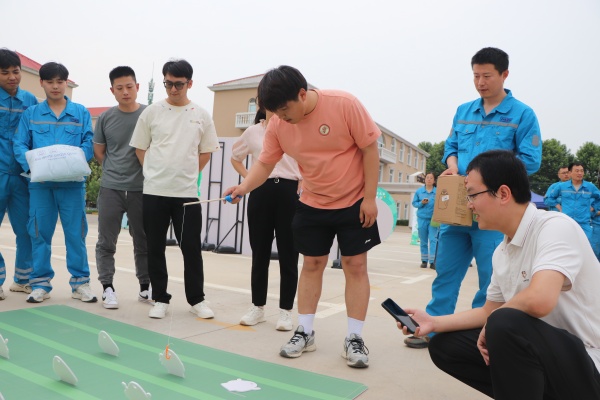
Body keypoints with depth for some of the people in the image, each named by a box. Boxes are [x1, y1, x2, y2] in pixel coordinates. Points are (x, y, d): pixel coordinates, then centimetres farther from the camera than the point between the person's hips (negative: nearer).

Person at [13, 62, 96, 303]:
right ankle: (40, 283, 16)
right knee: (39, 232, 5)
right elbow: (20, 145, 4)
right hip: (40, 182, 1)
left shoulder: (81, 112, 8)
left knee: (76, 232, 1)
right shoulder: (30, 114, 11)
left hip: (72, 182, -1)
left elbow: (89, 144, 1)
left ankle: (80, 282, 10)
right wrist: (31, 163, -16)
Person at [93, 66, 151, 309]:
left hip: (141, 189, -1)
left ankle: (145, 287, 21)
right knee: (106, 242, 4)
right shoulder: (105, 118, 2)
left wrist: (142, 173, 2)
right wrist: (115, 172, 8)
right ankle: (107, 288, 15)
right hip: (110, 188, 1)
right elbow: (98, 152, 12)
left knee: (143, 242, 9)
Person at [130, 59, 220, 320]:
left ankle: (197, 300, 16)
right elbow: (140, 148, 9)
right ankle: (160, 300, 19)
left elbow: (206, 152, 11)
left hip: (187, 193, 0)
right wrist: (157, 173, 3)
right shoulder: (151, 112, 3)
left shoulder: (201, 115, 4)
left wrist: (188, 174, 5)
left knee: (192, 249, 3)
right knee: (155, 248, 6)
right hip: (154, 192, 1)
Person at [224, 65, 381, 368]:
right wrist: (244, 187, -24)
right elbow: (265, 163, -4)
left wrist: (370, 198, -17)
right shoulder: (278, 125, -9)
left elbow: (370, 149, -16)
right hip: (312, 205, 4)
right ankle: (304, 332, 20)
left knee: (355, 266, 0)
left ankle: (354, 338, 10)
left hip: (354, 202, -3)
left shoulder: (344, 104, -21)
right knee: (312, 265, 8)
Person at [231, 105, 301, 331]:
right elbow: (235, 158, 23)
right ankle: (257, 307, 22)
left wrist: (301, 193, -3)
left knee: (288, 254, 2)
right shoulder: (253, 132, 9)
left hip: (288, 192, -2)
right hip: (260, 193, 2)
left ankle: (286, 311, 13)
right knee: (260, 253, 9)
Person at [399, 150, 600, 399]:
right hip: (541, 351, 8)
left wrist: (491, 327, -19)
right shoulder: (502, 252, 4)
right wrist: (434, 322, 6)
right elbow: (489, 311, 15)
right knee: (445, 345, 5)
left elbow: (539, 300, -37)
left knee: (505, 323, -34)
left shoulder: (555, 228, -21)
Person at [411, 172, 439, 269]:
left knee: (433, 239, -7)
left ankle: (432, 261, -5)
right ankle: (424, 261, 19)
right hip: (422, 218, 2)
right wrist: (421, 203, -10)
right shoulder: (419, 191, 4)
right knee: (423, 240, 9)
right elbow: (414, 203, 8)